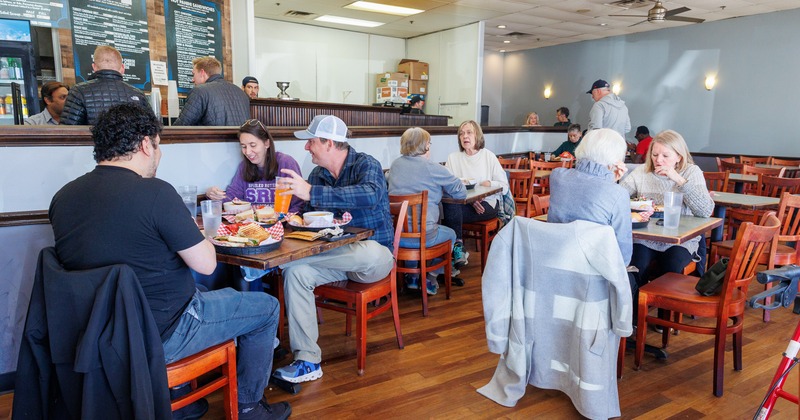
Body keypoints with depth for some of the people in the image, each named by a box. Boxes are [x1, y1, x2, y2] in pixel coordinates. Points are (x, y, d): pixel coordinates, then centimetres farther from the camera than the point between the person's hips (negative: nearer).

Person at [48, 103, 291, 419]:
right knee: (267, 308, 9)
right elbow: (205, 263, -18)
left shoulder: (62, 197, -1)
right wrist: (193, 231, 2)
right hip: (160, 337, -8)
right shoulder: (154, 192, -23)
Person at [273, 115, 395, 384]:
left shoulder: (366, 165, -11)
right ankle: (308, 361, -18)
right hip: (337, 256, 5)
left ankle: (279, 261, -25)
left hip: (374, 254, -5)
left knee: (370, 252, -39)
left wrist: (311, 192, -38)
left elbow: (370, 195, -33)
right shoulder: (318, 174, 8)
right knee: (295, 272, -21)